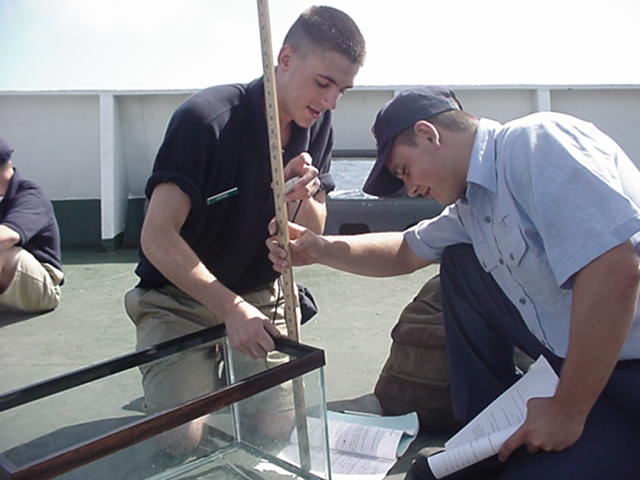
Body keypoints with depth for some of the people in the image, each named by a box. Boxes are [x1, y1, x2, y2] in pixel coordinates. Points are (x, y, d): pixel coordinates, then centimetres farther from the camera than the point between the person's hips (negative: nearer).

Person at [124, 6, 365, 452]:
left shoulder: (317, 125, -4)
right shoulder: (207, 118, -23)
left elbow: (313, 236, -1)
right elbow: (157, 237, -25)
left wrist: (300, 199, -23)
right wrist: (231, 308, -32)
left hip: (262, 297, 5)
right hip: (180, 298, -4)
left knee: (279, 428, -6)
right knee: (182, 439, -18)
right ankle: (173, 393, 16)